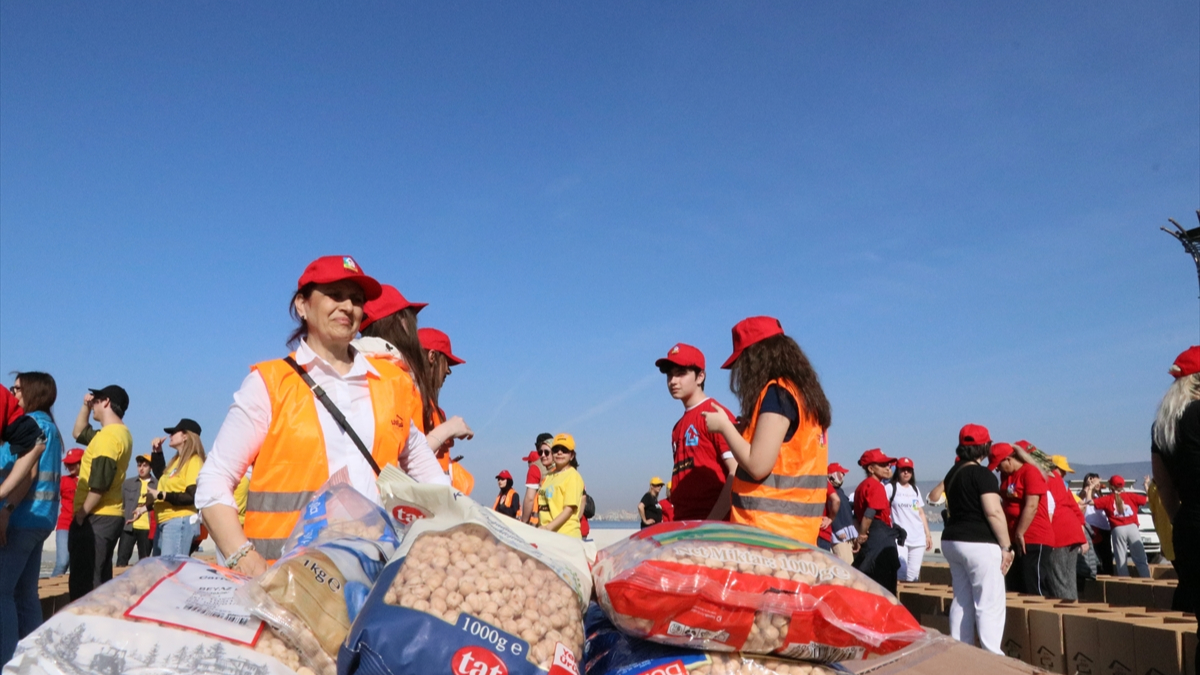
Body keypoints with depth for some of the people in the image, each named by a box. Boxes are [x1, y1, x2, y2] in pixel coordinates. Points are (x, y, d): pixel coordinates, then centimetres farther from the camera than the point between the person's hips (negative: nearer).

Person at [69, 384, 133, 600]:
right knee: (99, 580, 14)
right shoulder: (120, 433, 15)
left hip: (96, 518, -10)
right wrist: (86, 406, 21)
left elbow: (99, 482, -23)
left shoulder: (108, 435, -16)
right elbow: (79, 433, 32)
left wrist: (81, 514, -15)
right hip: (110, 516, 10)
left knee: (84, 583, -9)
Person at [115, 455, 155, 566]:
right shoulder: (127, 483, 10)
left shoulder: (157, 484, 4)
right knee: (122, 558, -4)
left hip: (147, 529, -1)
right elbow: (121, 504, 10)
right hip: (128, 527, 1)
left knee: (144, 560, 6)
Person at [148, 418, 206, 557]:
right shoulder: (177, 460, 16)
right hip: (164, 522, 10)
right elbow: (161, 476, 35)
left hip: (180, 522, -10)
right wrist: (156, 452, 24)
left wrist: (162, 495, -17)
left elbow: (192, 497, -17)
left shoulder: (193, 461, -10)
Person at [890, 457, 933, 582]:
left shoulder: (915, 489, 16)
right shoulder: (891, 488, 0)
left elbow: (921, 513, 18)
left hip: (918, 538, 5)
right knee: (901, 574, -13)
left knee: (914, 575, 3)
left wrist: (928, 534, 14)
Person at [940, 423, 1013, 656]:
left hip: (952, 541, 8)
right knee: (990, 604, -3)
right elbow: (994, 512, -19)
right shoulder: (983, 475, -12)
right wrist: (1006, 546, -13)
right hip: (979, 544, -8)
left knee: (962, 600, 13)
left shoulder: (952, 473, 13)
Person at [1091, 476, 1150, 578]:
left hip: (1118, 530, -1)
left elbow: (1091, 501, 3)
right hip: (1132, 527, 1)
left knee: (1121, 562, 0)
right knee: (1141, 559, 6)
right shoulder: (1131, 496, 11)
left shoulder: (1107, 499, 7)